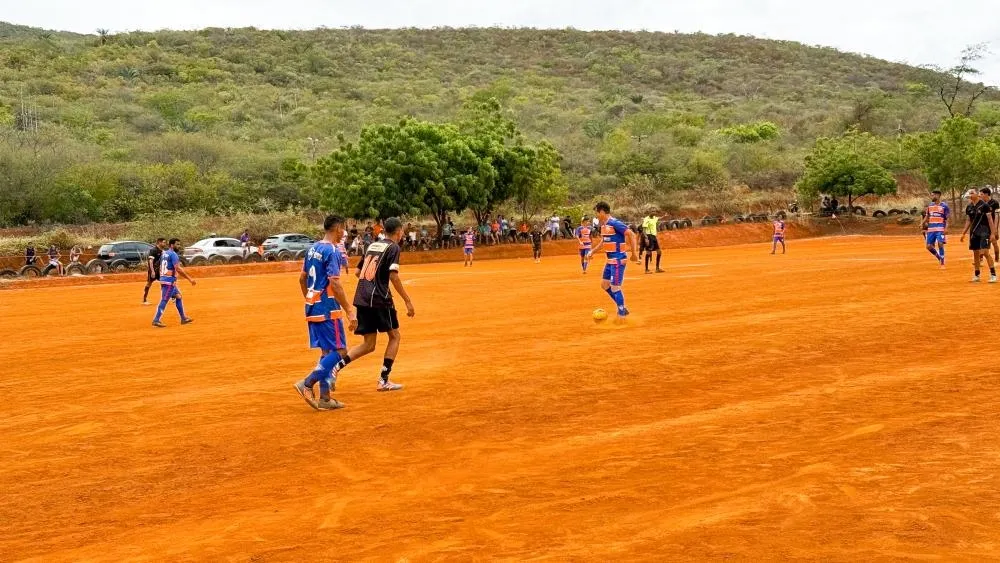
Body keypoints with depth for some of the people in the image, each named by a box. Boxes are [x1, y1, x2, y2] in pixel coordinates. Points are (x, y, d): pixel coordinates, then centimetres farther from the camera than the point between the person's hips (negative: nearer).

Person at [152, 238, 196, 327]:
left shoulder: (164, 253, 15)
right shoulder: (173, 254, -13)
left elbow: (161, 268, 18)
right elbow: (178, 269, -22)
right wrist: (190, 279, -22)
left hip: (163, 279, 10)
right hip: (169, 281, -10)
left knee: (178, 296, 17)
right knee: (164, 300, -8)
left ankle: (183, 318, 21)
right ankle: (156, 320, -9)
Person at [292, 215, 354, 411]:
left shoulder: (313, 248, 12)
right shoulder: (332, 251, -14)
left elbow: (302, 278, 18)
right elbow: (334, 284, -21)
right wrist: (349, 311, -20)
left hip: (312, 307, 9)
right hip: (328, 308, -9)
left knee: (327, 351, 13)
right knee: (339, 351, -3)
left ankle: (325, 398, 12)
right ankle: (307, 384, -11)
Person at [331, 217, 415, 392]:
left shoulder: (373, 246, 19)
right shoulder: (393, 247, -3)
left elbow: (357, 272, 21)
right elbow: (393, 276, -14)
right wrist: (407, 301, -12)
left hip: (361, 299, 7)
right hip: (379, 298, -7)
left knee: (369, 345, 11)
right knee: (394, 336, 10)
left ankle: (336, 366, -7)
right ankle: (383, 380, 5)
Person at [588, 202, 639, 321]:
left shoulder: (614, 223, -18)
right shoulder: (603, 225, 10)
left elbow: (631, 234, -21)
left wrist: (634, 253, -20)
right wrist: (593, 251, 27)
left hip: (618, 260, -10)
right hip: (610, 260, 10)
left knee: (615, 287, -8)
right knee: (604, 284, 14)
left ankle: (622, 315, 4)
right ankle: (622, 308, 23)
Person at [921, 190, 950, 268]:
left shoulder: (944, 206, -4)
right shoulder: (930, 205, 11)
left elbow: (948, 218, -4)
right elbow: (927, 216, 20)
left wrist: (946, 227, -16)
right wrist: (922, 224, 8)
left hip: (940, 229, -5)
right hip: (931, 229, 5)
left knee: (940, 244, -14)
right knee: (929, 246, 2)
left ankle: (942, 263, -5)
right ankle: (939, 258, 24)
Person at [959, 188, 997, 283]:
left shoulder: (984, 205, -8)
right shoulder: (969, 207, 9)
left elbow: (990, 219, -8)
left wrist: (992, 233, -13)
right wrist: (963, 233, 12)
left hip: (984, 232, -6)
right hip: (973, 232, 6)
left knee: (985, 252, -15)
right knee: (976, 253, 9)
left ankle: (993, 274, -10)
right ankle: (977, 275, 18)